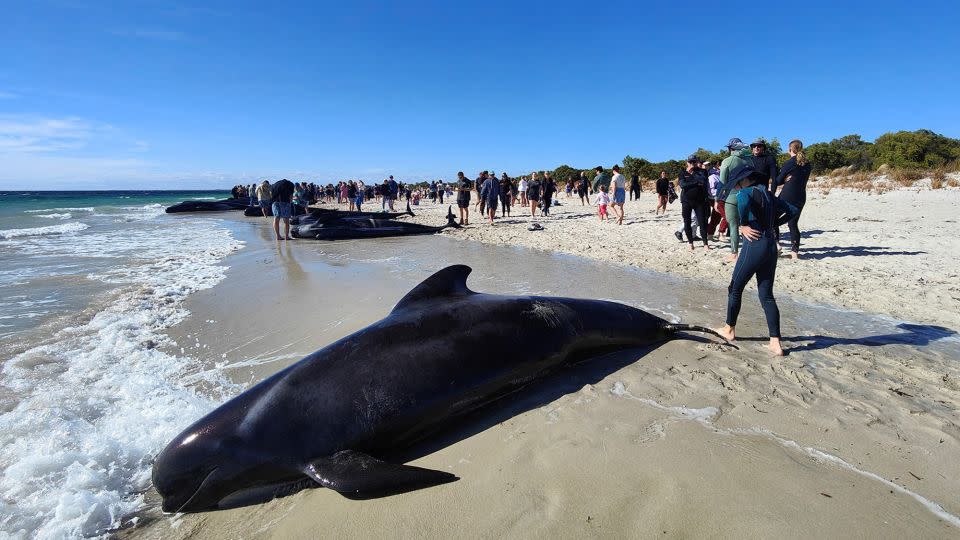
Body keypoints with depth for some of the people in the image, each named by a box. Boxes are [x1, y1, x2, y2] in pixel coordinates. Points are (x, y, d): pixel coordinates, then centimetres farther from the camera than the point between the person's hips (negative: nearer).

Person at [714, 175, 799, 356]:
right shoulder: (769, 195, 17)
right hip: (771, 247, 7)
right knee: (767, 295, 10)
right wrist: (773, 224, 17)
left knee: (735, 288, 12)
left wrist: (743, 225, -18)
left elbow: (744, 202, -31)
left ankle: (730, 330, 26)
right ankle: (776, 343, 8)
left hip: (754, 245, -7)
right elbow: (793, 210, 24)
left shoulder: (746, 192, -6)